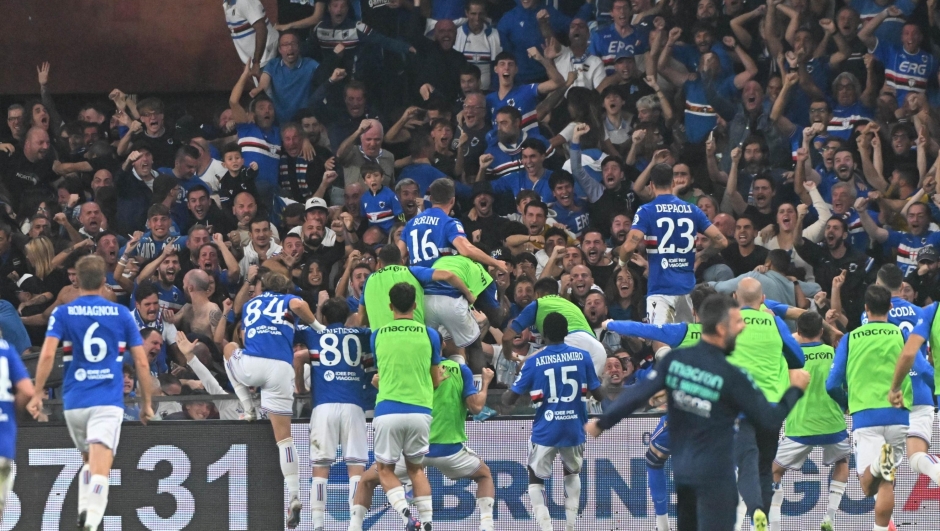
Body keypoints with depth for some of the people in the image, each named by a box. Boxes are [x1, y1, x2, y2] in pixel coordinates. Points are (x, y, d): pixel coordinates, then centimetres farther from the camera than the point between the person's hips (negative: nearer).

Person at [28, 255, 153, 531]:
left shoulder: (62, 313, 4)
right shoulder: (122, 314, 6)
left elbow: (47, 355, -8)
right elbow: (141, 362, 6)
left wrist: (37, 394, -1)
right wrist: (146, 403, 15)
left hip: (74, 402, 2)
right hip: (108, 402, -2)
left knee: (89, 461, 25)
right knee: (100, 469, -12)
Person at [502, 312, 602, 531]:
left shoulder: (533, 362, -7)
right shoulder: (583, 357, -2)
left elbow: (510, 399, -2)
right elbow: (598, 395, 4)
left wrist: (505, 395, 21)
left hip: (545, 432, -2)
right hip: (574, 430, 2)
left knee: (536, 479, 14)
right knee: (572, 473, 29)